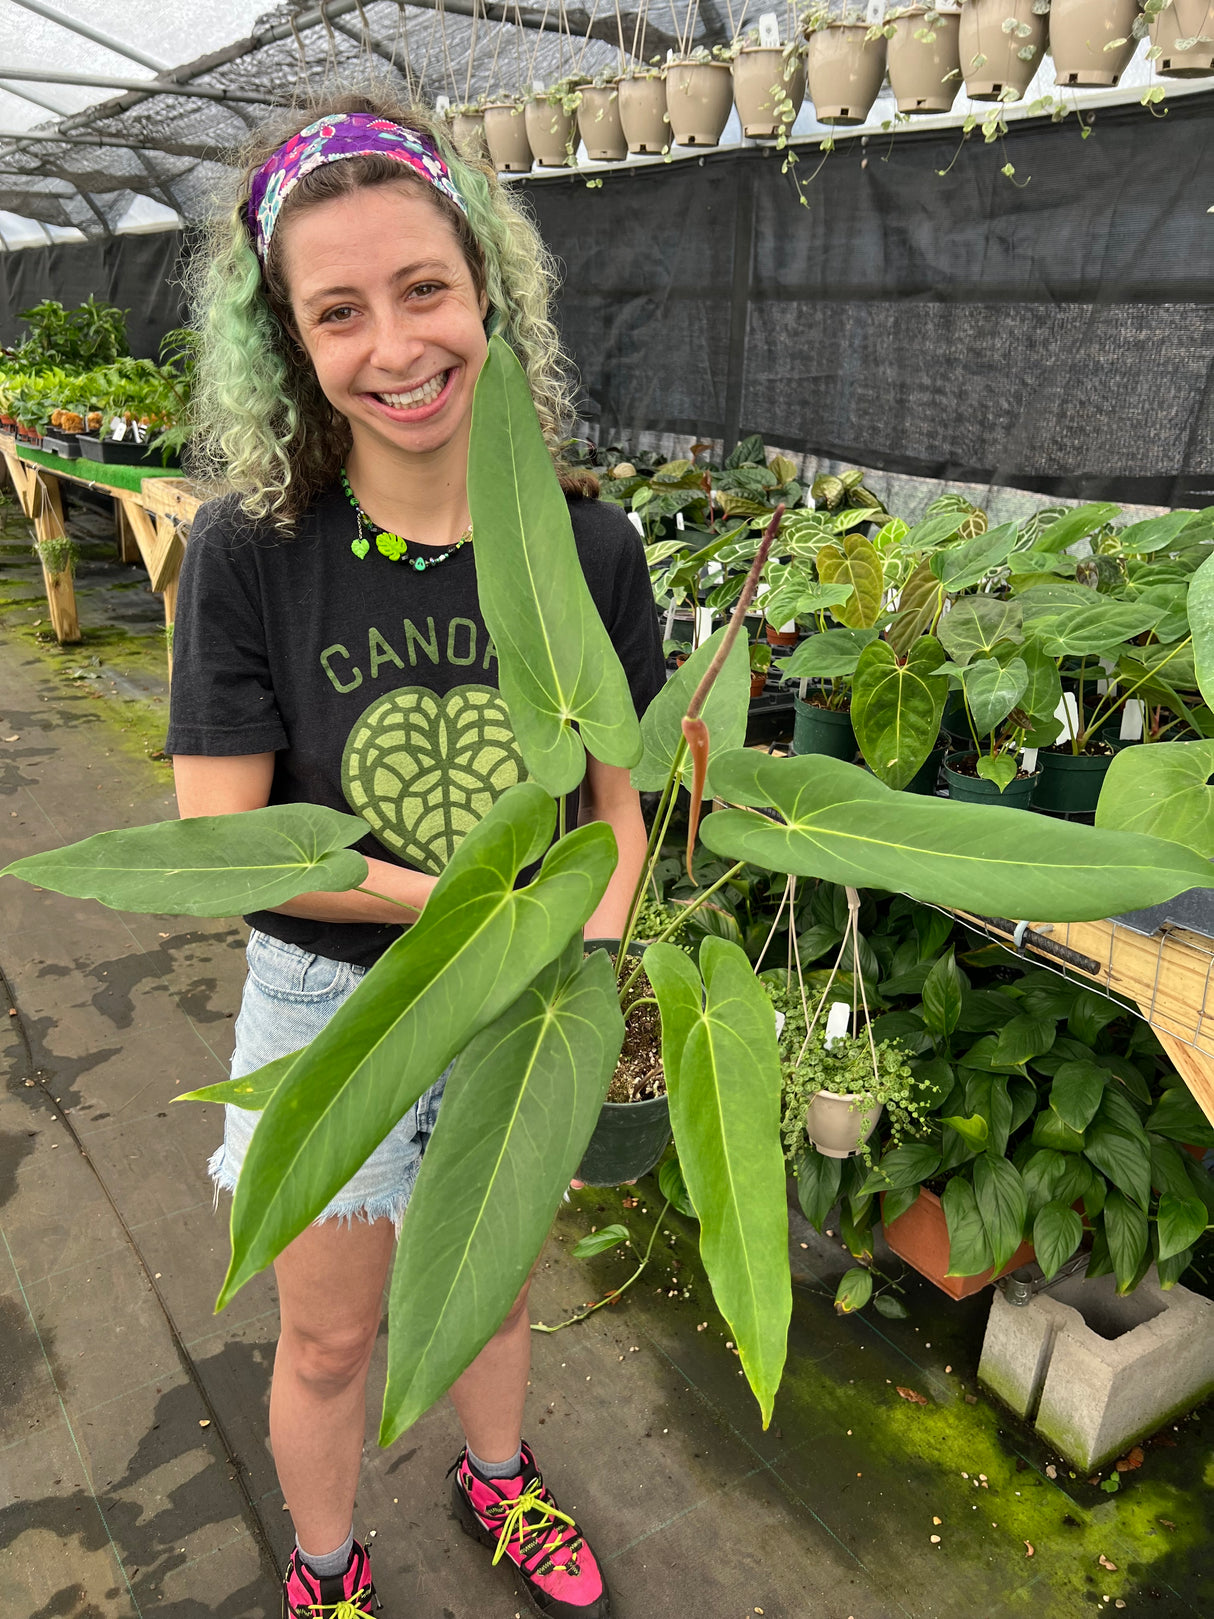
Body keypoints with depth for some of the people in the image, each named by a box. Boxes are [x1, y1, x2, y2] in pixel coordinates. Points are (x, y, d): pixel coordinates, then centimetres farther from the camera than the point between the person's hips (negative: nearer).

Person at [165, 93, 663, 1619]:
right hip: (330, 1006, -2)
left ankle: (495, 1480, 60)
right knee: (330, 1336, 19)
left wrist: (591, 939, -24)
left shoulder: (586, 544, -12)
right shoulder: (249, 552, -18)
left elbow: (624, 797, -5)